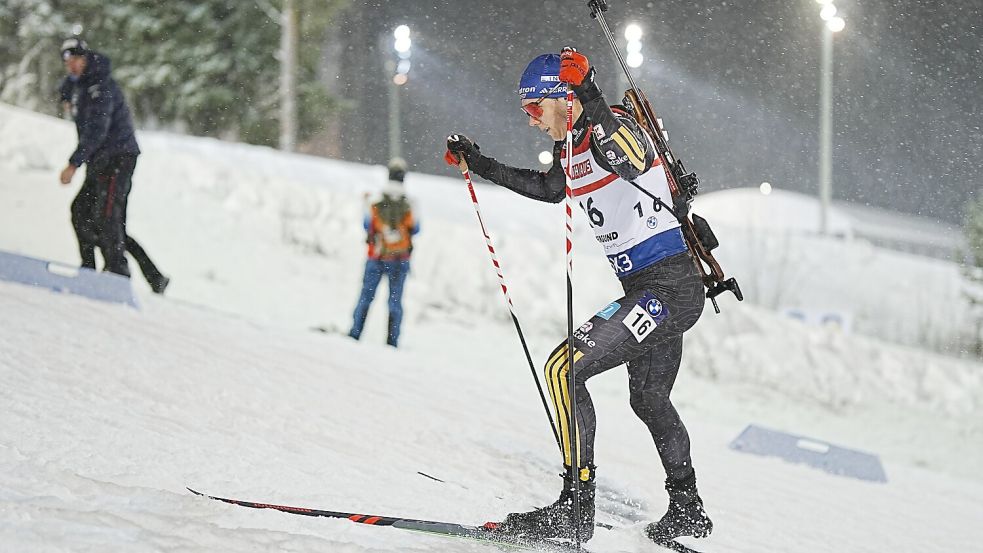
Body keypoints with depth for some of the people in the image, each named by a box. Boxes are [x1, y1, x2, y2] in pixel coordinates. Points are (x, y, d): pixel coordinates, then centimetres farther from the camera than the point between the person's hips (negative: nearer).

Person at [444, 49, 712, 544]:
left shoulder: (613, 129, -16)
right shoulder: (571, 146, 11)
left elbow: (629, 162, -41)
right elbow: (548, 189, 33)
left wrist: (590, 98, -46)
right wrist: (478, 164, 33)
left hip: (668, 288, -11)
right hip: (650, 290, 11)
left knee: (565, 368, -17)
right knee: (649, 399, 25)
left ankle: (576, 507, -18)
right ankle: (687, 510, 40)